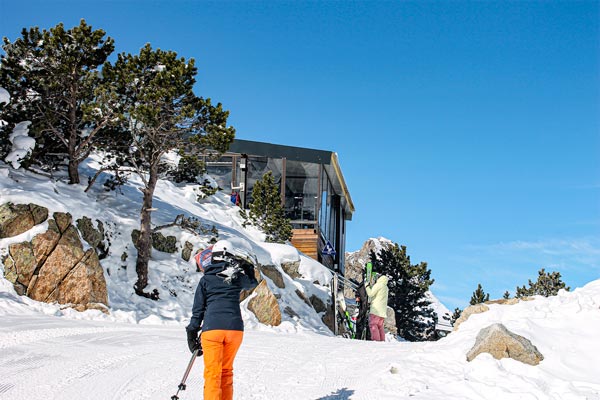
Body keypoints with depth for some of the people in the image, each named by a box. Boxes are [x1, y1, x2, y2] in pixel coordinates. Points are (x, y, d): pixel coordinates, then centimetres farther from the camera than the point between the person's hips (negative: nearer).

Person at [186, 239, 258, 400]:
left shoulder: (206, 279, 5)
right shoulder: (238, 277, 7)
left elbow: (198, 310, 4)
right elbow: (252, 283, 31)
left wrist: (192, 333, 9)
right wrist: (249, 267, 43)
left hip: (212, 328, -2)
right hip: (235, 327, 2)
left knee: (212, 373, -1)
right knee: (226, 370, 17)